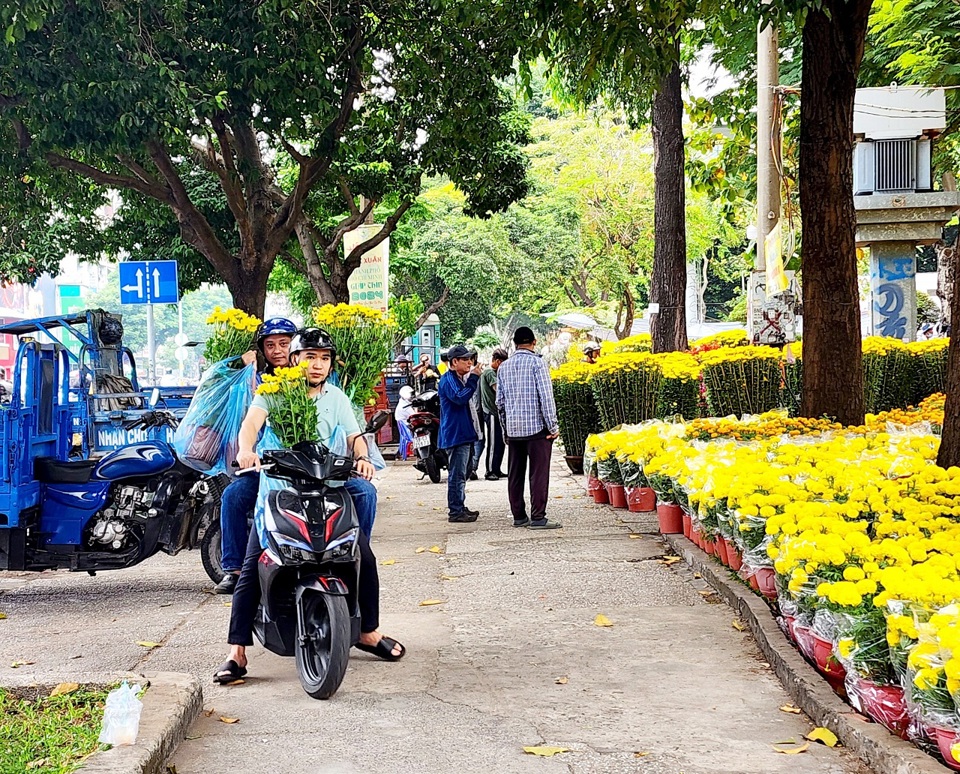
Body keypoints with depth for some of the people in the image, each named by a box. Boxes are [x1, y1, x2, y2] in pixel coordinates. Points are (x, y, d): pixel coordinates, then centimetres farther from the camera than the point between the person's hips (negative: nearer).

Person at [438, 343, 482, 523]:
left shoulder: (460, 379, 19)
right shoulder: (448, 380, -12)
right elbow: (460, 397, -28)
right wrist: (474, 378, -24)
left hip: (463, 433, 11)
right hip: (454, 433, -11)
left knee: (460, 474, 15)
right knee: (456, 473, -9)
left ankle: (460, 508, 22)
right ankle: (455, 511, -8)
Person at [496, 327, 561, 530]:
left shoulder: (504, 367, 10)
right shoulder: (536, 362, -7)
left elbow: (500, 401, 13)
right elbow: (546, 396, -12)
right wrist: (553, 426, -8)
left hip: (513, 429, 5)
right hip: (536, 427, -5)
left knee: (515, 474, 9)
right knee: (539, 473, -4)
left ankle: (518, 516, 12)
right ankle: (538, 518, -6)